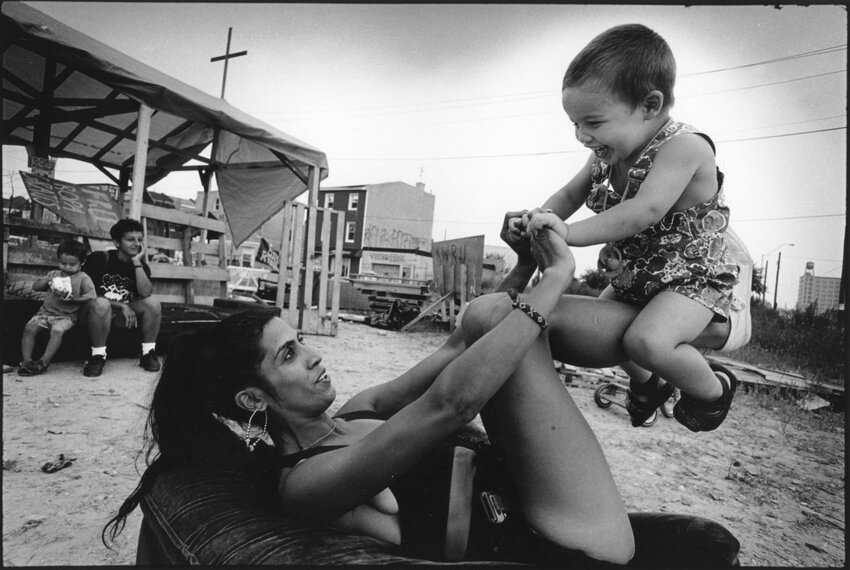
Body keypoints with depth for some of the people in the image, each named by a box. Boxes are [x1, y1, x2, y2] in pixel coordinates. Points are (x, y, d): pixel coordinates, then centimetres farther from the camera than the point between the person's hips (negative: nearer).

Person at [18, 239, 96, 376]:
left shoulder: (83, 278, 0)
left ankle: (43, 362, -25)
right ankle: (27, 361, -16)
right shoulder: (53, 274, 16)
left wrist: (74, 299, -24)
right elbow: (35, 287, 14)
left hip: (67, 315, -5)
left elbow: (92, 296, -11)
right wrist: (46, 280, -4)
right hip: (46, 311, 5)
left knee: (57, 330, -32)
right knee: (29, 327, -19)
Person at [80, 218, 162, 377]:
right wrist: (121, 305, -18)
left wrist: (137, 262, -18)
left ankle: (148, 353, -13)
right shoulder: (99, 259, -8)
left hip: (123, 316, 4)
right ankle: (98, 356, -23)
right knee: (101, 303, -38)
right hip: (96, 311, -3)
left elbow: (146, 293, -18)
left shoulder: (141, 265, 2)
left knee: (153, 303, -23)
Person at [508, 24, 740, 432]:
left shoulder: (684, 147, -26)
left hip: (691, 276, -8)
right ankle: (647, 382, 37)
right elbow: (572, 193, 6)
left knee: (647, 341, -30)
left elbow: (644, 212, -38)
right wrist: (538, 218, -14)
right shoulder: (608, 153, -2)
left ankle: (713, 390, 3)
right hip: (633, 277, 8)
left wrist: (569, 233, -38)